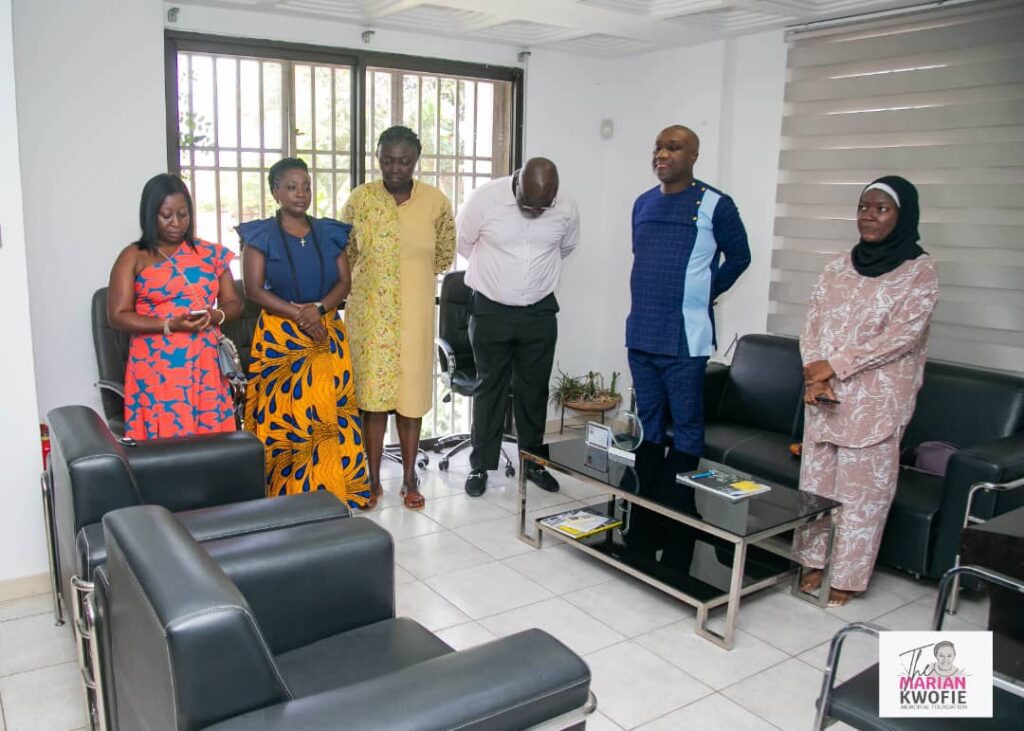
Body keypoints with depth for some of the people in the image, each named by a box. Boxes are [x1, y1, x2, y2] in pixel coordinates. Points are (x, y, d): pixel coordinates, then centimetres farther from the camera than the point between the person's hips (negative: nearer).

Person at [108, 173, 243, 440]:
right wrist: (169, 325, -16)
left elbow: (234, 303, 13)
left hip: (205, 364, 3)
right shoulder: (134, 257, 2)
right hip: (157, 367, -3)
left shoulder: (209, 253, 12)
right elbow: (117, 316, -4)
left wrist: (215, 316, -10)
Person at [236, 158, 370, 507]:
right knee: (284, 413, -5)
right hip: (280, 337, -3)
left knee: (330, 413, -1)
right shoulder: (261, 235, -1)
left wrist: (318, 308, -13)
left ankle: (329, 491, 10)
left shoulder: (329, 233, 9)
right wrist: (299, 314, -16)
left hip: (328, 335, 3)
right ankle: (286, 494, 7)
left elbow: (344, 282, 5)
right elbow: (254, 290, -7)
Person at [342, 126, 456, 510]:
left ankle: (410, 477, 19)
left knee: (411, 391, 6)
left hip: (414, 312, 0)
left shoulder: (436, 201, -3)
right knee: (373, 391, 4)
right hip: (370, 311, 0)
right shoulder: (360, 199, -3)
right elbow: (346, 253, 10)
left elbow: (444, 256, 11)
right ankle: (373, 477, 16)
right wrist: (372, 278, 12)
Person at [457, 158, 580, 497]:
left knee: (535, 389, 11)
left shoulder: (567, 207, -10)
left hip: (540, 312, 2)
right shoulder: (485, 198, -17)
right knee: (490, 388, 6)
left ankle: (533, 462, 25)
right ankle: (480, 465, 18)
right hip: (491, 311, -2)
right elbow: (463, 243, 1)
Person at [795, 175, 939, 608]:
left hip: (877, 398, -5)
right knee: (817, 477, 10)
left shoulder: (919, 271, -5)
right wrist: (814, 375, -9)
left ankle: (846, 575, 13)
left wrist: (836, 366, -16)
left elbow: (903, 336, -13)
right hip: (824, 395, 5)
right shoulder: (837, 267, 10)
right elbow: (811, 324, 6)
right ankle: (815, 562, 23)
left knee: (862, 486, 1)